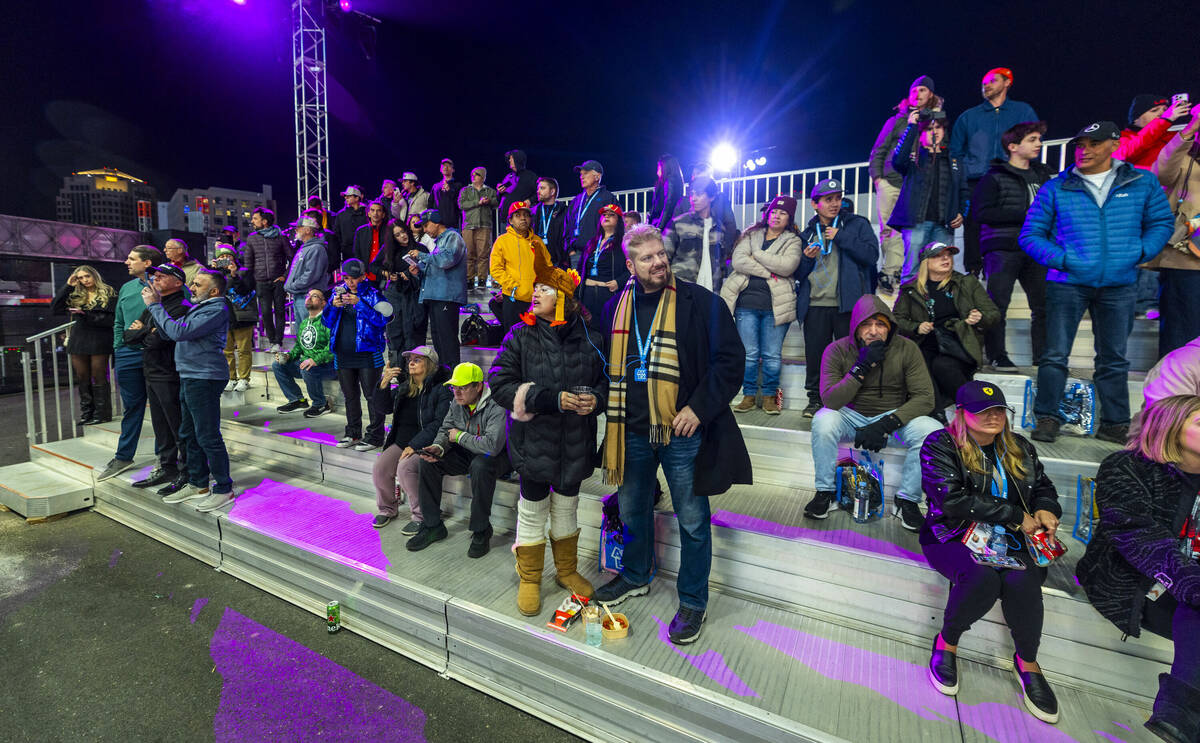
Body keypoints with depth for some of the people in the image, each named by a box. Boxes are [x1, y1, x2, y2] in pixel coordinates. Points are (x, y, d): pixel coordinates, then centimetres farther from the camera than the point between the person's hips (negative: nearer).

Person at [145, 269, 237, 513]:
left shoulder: (217, 310, -13)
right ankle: (198, 485, 29)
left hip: (204, 379, -11)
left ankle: (224, 489, 3)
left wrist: (155, 306, -10)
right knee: (189, 435, 17)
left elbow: (180, 332, -20)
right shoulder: (200, 307, 19)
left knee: (208, 437, -6)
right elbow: (170, 332, 19)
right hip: (189, 378, 11)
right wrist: (157, 305, 8)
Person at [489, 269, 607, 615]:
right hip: (534, 441, -1)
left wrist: (595, 398, -15)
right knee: (532, 512, 12)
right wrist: (551, 399, -22)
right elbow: (499, 384, -13)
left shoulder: (583, 337, -3)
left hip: (575, 443, 2)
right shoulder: (521, 335, -6)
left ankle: (567, 570, 42)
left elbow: (604, 379, 8)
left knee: (566, 506, 20)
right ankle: (529, 579, 34)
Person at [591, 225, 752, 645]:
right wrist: (607, 405, 7)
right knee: (632, 510, 21)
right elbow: (607, 364, 18)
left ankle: (693, 602, 31)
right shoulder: (616, 307, 7)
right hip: (631, 431, 5)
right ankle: (635, 577, 46)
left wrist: (699, 408, -16)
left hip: (682, 432, -4)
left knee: (692, 521, 9)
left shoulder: (701, 302, -8)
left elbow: (730, 360, -9)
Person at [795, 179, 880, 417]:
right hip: (815, 305, 3)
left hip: (847, 304, -2)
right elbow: (799, 273, 18)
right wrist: (807, 259, -3)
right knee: (815, 353, 4)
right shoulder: (808, 234, 17)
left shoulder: (857, 225, 9)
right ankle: (815, 398, 17)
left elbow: (872, 255, -6)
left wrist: (840, 237, -8)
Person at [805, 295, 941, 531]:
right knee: (823, 421, -32)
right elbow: (830, 400, -20)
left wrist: (885, 425, -26)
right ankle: (826, 493, -11)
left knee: (932, 431, -27)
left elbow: (925, 397, -14)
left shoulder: (906, 349, -10)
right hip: (851, 416, -1)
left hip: (893, 416, 1)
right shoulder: (837, 351, -12)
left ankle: (907, 500, -6)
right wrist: (862, 367, -28)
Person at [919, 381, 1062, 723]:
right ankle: (946, 643, -4)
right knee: (982, 577, -33)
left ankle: (1027, 662, 1)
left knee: (1022, 581, -28)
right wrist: (1016, 516, -16)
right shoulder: (940, 446, -7)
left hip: (1011, 540, 4)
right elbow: (953, 499, -18)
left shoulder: (1019, 448, 13)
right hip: (954, 537, -4)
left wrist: (1045, 509, -1)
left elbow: (1043, 486, 23)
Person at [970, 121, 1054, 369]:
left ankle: (1043, 355, 16)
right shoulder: (994, 177, -1)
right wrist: (1024, 215, -13)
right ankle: (996, 355, 1)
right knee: (998, 304, -7)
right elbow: (981, 213, -12)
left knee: (1044, 304, 6)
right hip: (1003, 249, -6)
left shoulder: (1043, 174, 19)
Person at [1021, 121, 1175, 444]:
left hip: (1119, 287, 3)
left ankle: (1115, 424, 21)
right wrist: (1060, 258, -11)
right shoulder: (1055, 188, 2)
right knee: (1055, 355, -6)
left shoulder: (1143, 182, 9)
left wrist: (1141, 252, -3)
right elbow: (1030, 235, 2)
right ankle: (1047, 419, 2)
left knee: (1113, 359, 11)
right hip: (1067, 283, -2)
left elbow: (1162, 222, 15)